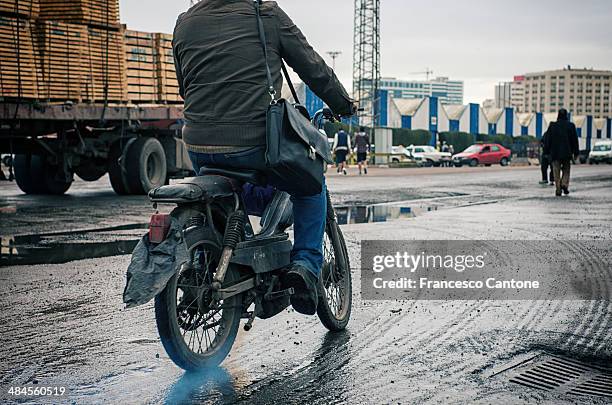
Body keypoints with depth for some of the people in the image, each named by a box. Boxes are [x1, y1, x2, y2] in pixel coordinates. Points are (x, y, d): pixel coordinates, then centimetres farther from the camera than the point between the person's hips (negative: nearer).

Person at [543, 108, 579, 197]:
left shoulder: (552, 126, -1)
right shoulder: (571, 126, -1)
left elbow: (547, 140, 1)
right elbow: (575, 140, 2)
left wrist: (546, 152, 7)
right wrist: (576, 153, 7)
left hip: (555, 153, 0)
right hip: (567, 153, 0)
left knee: (557, 172, 3)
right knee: (566, 170, 15)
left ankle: (558, 190, -2)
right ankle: (564, 184, -6)